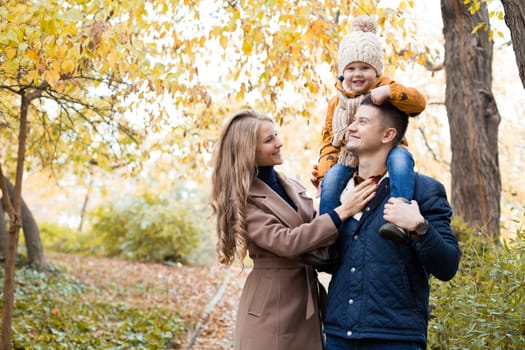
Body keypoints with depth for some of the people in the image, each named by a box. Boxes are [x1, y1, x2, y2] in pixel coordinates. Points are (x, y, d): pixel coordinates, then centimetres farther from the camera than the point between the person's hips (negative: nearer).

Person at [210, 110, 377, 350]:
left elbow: (313, 232, 12)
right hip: (271, 308, -6)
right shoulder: (242, 198, -12)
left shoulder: (292, 187, 10)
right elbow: (286, 242, -22)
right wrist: (341, 212, -23)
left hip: (307, 302, 6)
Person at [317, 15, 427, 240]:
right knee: (331, 180, -26)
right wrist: (324, 172, -4)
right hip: (350, 163, 3)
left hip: (385, 156, -3)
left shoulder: (385, 90, 1)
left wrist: (388, 91, -32)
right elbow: (329, 142, 11)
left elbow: (419, 102, -16)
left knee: (400, 157, -36)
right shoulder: (336, 103, 11)